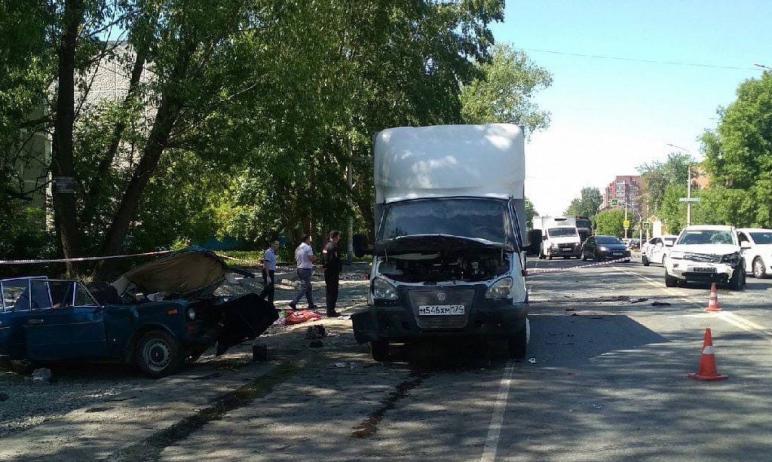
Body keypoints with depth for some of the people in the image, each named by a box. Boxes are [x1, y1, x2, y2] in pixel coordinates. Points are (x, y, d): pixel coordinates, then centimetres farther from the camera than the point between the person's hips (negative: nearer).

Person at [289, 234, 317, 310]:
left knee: (309, 287, 16)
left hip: (299, 269, 9)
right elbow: (311, 258, -17)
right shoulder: (308, 247, -13)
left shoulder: (298, 248, 12)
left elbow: (296, 258, 17)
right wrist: (315, 257, 4)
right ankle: (294, 302, -15)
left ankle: (311, 304, 19)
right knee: (304, 288, -7)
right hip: (306, 269, -9)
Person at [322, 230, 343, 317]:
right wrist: (337, 273, -18)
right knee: (333, 293, -6)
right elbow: (333, 261, -23)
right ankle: (331, 311, -4)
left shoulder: (326, 246, 15)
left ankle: (330, 311, 22)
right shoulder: (333, 247, -16)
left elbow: (323, 261, 19)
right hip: (333, 273, -10)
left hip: (327, 272, 10)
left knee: (329, 292, 15)